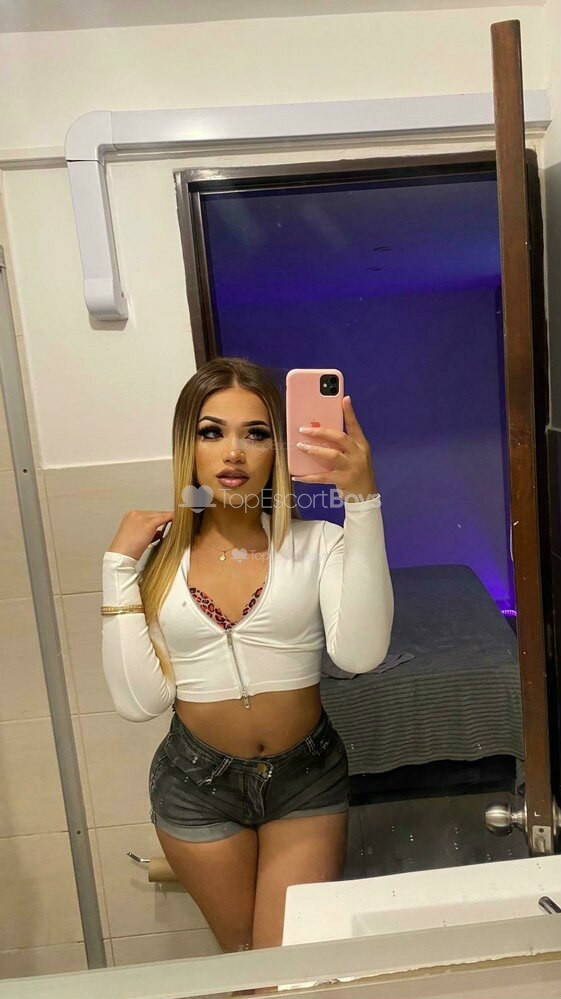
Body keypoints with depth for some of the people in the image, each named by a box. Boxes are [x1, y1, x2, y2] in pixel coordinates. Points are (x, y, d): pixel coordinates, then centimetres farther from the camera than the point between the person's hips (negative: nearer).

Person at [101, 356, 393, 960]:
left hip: (306, 775, -1)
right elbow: (138, 701, -11)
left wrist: (362, 503, -32)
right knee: (242, 957, 24)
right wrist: (120, 565, -14)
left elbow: (359, 653, -27)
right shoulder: (157, 555, -6)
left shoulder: (316, 542, -10)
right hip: (197, 780, 2)